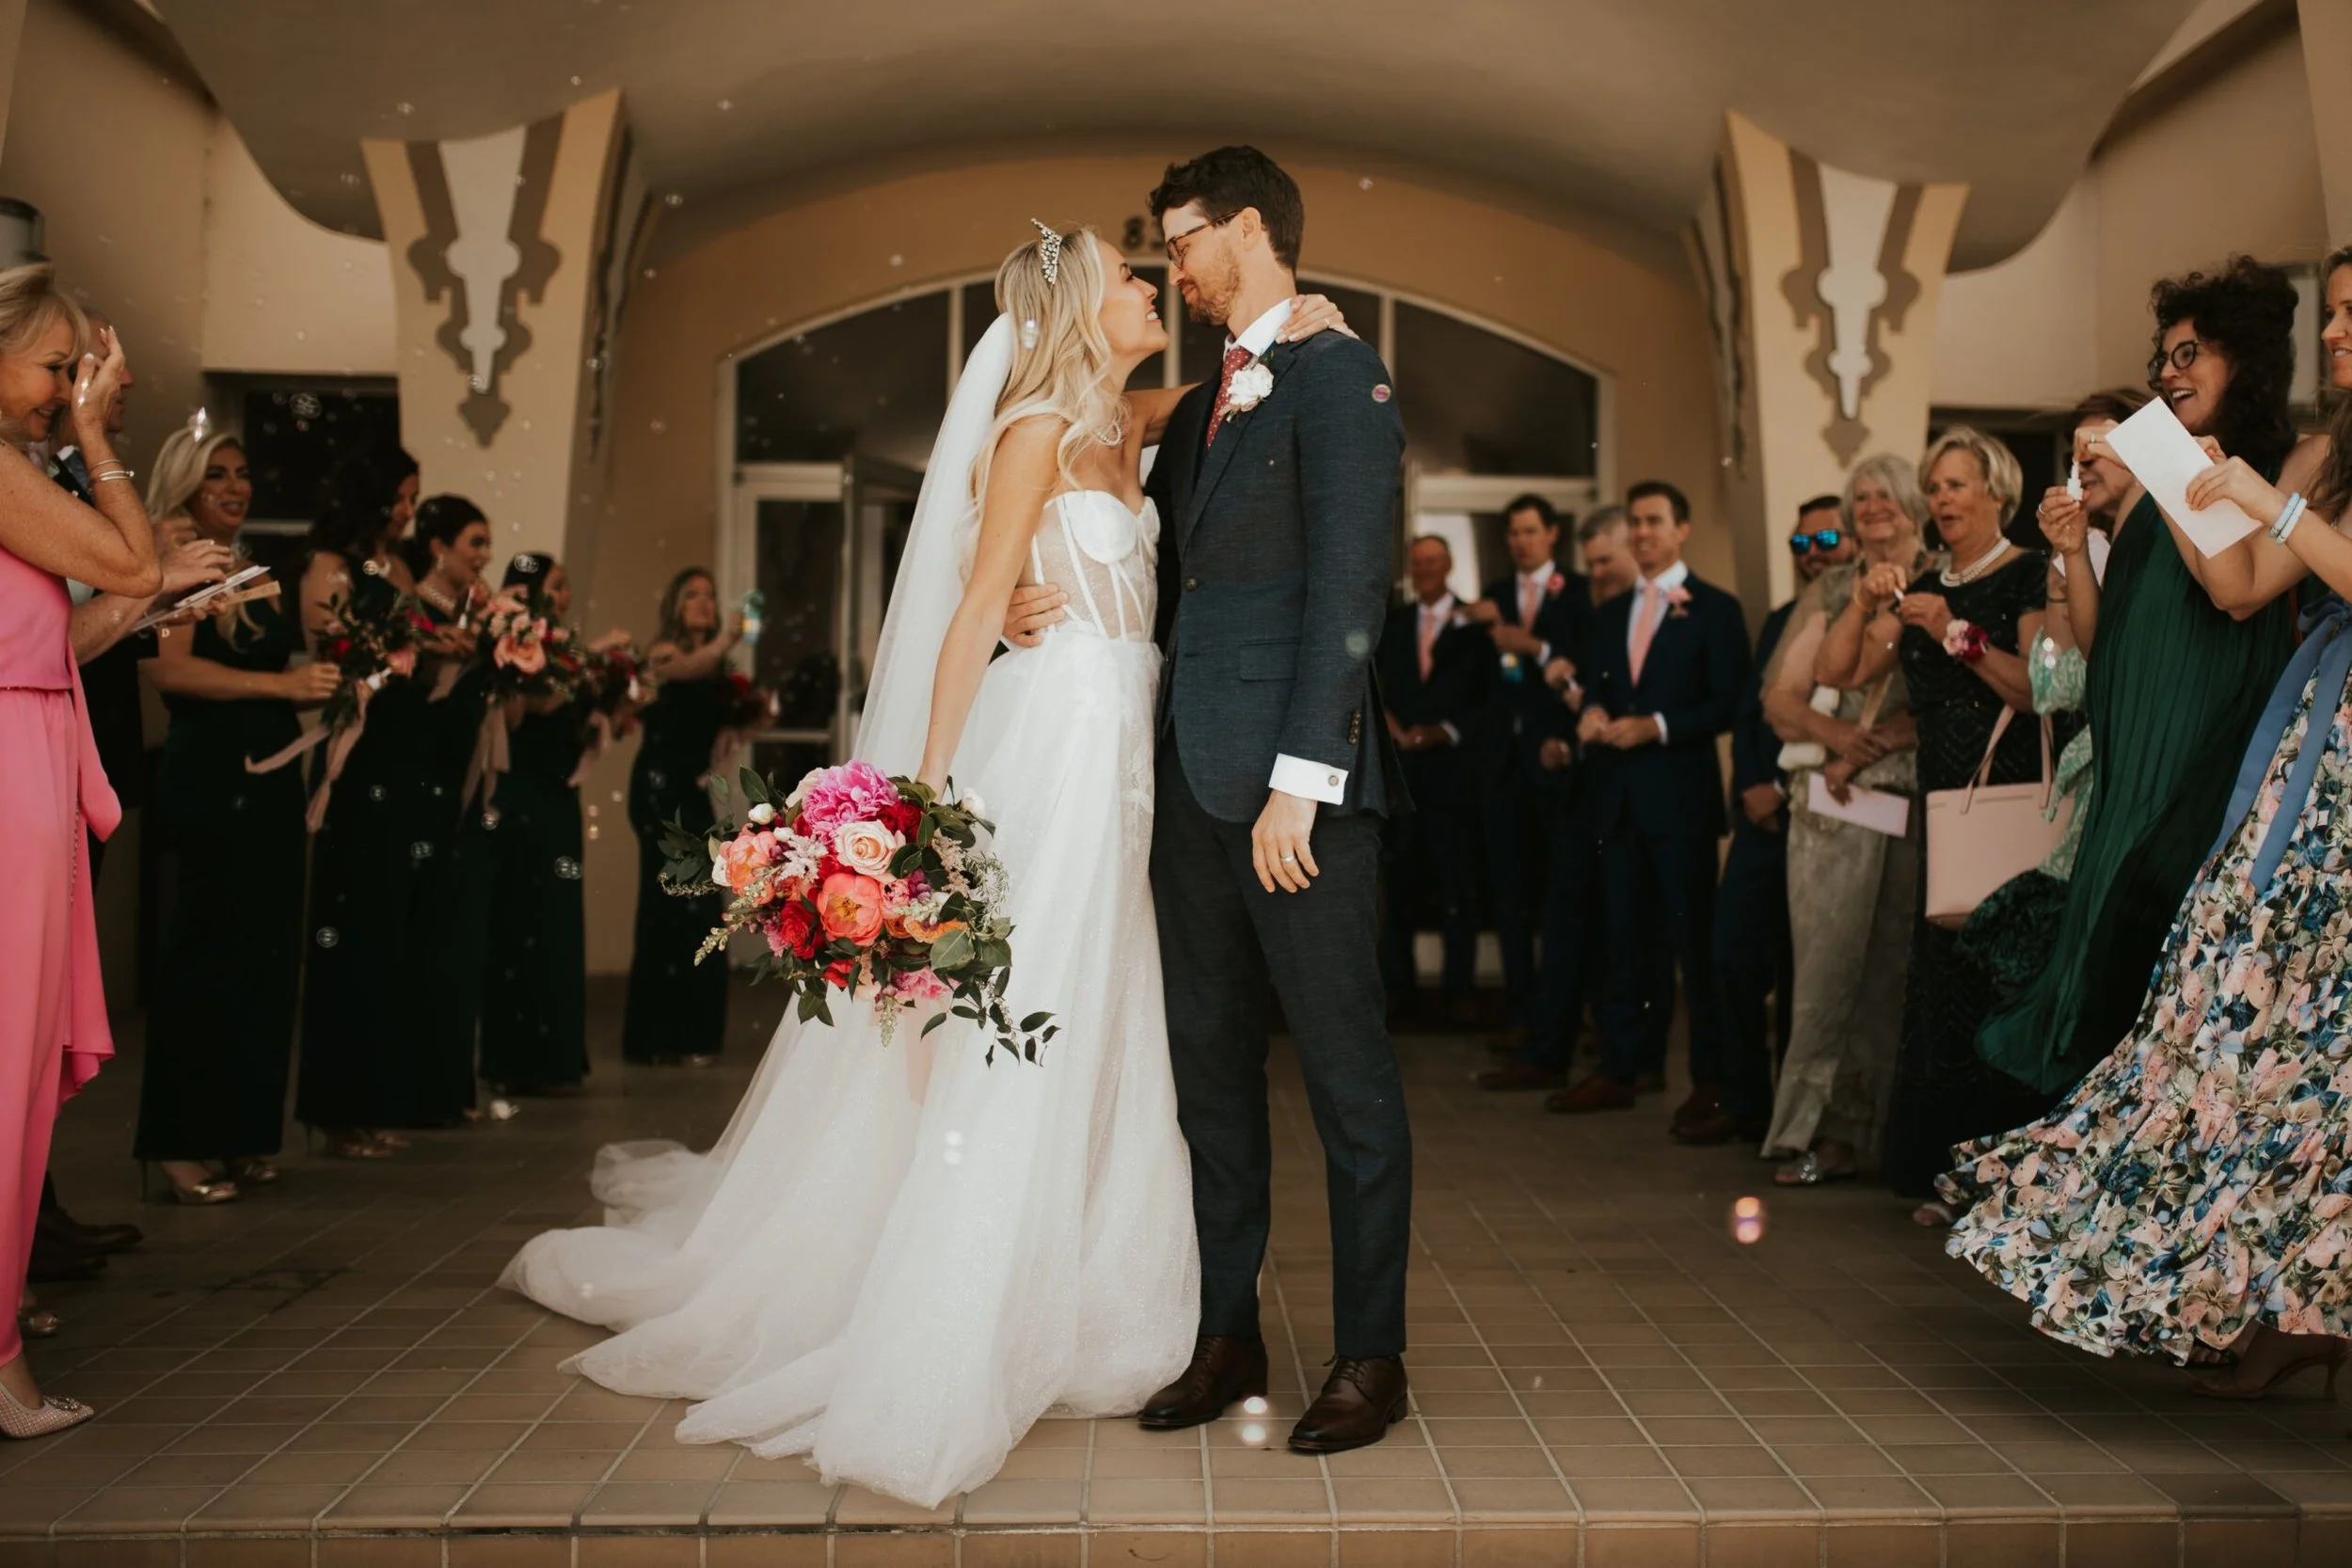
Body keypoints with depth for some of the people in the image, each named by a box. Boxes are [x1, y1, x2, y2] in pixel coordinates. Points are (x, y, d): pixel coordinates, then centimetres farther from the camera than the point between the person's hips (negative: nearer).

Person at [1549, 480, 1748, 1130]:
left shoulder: (1714, 609, 0)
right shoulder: (1609, 614, 18)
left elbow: (1728, 703, -7)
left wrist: (1656, 726, -17)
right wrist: (1591, 715, -5)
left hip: (1681, 793, -6)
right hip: (1616, 795, 6)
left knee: (1694, 936, -3)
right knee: (1625, 936, 9)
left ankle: (1710, 1080, 3)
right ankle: (1619, 1070, 15)